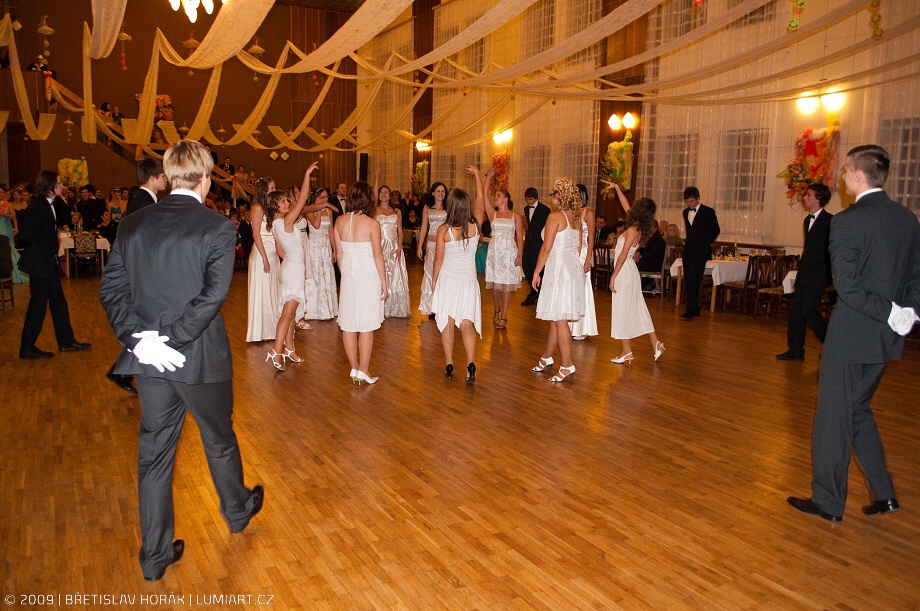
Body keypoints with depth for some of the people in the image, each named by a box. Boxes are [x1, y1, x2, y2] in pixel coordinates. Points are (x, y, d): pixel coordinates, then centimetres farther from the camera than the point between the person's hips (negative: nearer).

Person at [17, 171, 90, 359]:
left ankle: (66, 342, 22)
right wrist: (36, 251, -8)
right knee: (38, 304, -1)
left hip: (49, 263, 9)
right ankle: (27, 348, 10)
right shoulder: (37, 206, -19)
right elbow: (24, 235, -23)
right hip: (39, 264, -9)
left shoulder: (51, 204, 8)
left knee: (58, 301, 14)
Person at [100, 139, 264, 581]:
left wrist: (137, 338, -7)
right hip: (200, 358, -4)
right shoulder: (217, 228, -12)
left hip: (148, 361, 4)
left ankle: (155, 554, 25)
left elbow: (111, 288, -2)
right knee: (219, 441, 19)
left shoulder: (134, 224, 2)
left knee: (154, 452, 14)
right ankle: (238, 511, 43)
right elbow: (214, 294, -22)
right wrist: (173, 339, -18)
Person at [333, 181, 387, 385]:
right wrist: (384, 283, -2)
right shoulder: (372, 224, -13)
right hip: (369, 278, -4)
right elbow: (378, 257, -11)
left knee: (348, 324, 11)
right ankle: (363, 370, 8)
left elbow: (339, 254, 5)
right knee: (366, 326, 4)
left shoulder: (340, 221, -1)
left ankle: (354, 368, 18)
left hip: (348, 278, 4)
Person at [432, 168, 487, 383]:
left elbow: (438, 259, -7)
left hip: (447, 279, -2)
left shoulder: (443, 230, -15)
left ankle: (449, 365, 13)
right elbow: (480, 197, 8)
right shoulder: (475, 224, -9)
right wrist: (477, 173, 19)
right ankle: (471, 365, -11)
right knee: (467, 324, 3)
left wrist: (434, 279, 9)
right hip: (468, 280, 2)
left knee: (447, 323, 8)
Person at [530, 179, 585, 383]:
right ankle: (546, 358, 27)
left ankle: (567, 365, -2)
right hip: (574, 267, 9)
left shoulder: (555, 216, -13)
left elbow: (546, 248, -15)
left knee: (558, 318, -4)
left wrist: (536, 272, -7)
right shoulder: (576, 217, 11)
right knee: (556, 317, 16)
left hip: (558, 268, -9)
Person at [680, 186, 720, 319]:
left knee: (694, 279, -16)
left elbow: (715, 230, 6)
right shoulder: (686, 212, 13)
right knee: (688, 280, 5)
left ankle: (691, 309, -19)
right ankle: (694, 309, 14)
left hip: (701, 251, -6)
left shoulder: (708, 212, -4)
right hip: (688, 250, 6)